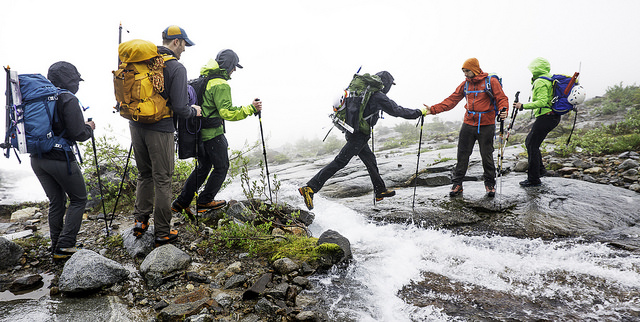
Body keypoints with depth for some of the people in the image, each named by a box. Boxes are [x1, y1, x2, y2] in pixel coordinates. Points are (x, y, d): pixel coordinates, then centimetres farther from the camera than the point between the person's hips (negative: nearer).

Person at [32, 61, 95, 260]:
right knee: (78, 200, 9)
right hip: (60, 159, -7)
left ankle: (57, 248, 25)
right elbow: (79, 135, -18)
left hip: (37, 159, 7)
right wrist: (90, 127, 3)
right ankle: (65, 247, 4)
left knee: (56, 202, 18)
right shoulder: (68, 100, -14)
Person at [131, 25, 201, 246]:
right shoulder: (177, 68, -13)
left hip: (136, 126, 6)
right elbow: (179, 107, -17)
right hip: (159, 130, -6)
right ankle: (163, 233, 13)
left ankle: (140, 221, 25)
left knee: (144, 175, 21)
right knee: (162, 180, 4)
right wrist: (194, 112, 3)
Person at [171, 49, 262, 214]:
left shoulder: (204, 79, 11)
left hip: (199, 132, 9)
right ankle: (204, 201, 16)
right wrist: (251, 109, -22)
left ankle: (181, 203, 21)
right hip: (213, 134, -9)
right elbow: (226, 112, -24)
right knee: (221, 167, 9)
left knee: (203, 167, 19)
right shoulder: (221, 85, -18)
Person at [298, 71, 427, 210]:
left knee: (370, 159, 18)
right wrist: (420, 112, 0)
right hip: (359, 135, -10)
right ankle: (310, 188, -12)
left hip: (352, 130, 10)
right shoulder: (379, 97, -14)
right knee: (340, 162, -9)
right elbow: (398, 111, -11)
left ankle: (380, 191, 30)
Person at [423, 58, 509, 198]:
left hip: (486, 125, -3)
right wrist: (433, 109, -4)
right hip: (468, 124, 3)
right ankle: (457, 184, 13)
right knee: (462, 155, 3)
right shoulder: (465, 84, 9)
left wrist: (503, 110, -27)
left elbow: (501, 98, -5)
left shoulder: (491, 81, -3)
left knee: (487, 156, 5)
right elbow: (451, 100, 6)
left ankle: (490, 184, 22)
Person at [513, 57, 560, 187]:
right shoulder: (551, 79, 17)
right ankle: (539, 169, 22)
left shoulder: (540, 82, -14)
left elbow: (542, 102, -24)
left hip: (545, 117, -10)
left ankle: (534, 179, -1)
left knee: (532, 145, -5)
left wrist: (523, 106, -21)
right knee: (529, 141, 18)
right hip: (554, 117, 10)